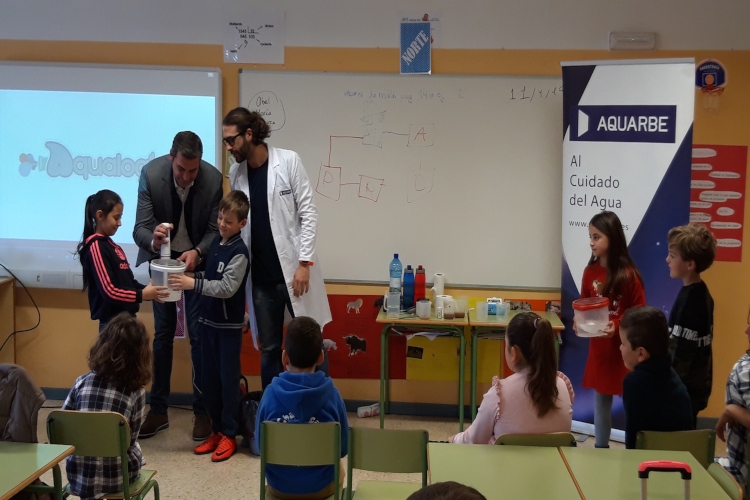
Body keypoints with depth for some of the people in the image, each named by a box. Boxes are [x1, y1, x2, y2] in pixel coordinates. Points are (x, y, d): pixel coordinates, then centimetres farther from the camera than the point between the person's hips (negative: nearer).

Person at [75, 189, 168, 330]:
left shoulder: (110, 245, 13)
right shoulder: (96, 247, -14)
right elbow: (110, 291, -21)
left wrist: (148, 290, -1)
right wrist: (142, 295, -17)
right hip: (112, 321, -9)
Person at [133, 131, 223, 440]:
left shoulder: (213, 179, -23)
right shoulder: (151, 173, -22)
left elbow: (215, 229, -13)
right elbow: (140, 228, -21)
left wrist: (197, 252, -33)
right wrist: (153, 240, -44)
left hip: (197, 261, -1)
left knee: (199, 336, -1)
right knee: (162, 334, 8)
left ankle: (202, 411, 11)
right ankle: (158, 410, 18)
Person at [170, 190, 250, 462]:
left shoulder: (239, 252, -15)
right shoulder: (216, 243, 8)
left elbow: (227, 287, -23)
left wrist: (194, 284, -29)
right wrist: (192, 276, 0)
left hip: (229, 325, -7)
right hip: (209, 320, 7)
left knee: (229, 379, 2)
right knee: (209, 378, 12)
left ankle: (229, 434, 12)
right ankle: (216, 429, 23)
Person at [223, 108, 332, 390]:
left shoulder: (288, 161, -6)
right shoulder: (236, 173, 5)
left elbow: (308, 213, -7)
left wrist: (304, 262, -12)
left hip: (293, 269, -3)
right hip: (260, 277, 4)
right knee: (269, 348, 11)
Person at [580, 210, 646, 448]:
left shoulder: (629, 275, -15)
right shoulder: (590, 271, 0)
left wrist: (617, 326, -24)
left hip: (626, 348, -5)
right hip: (598, 348, 5)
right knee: (600, 400, 17)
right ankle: (600, 448, 31)